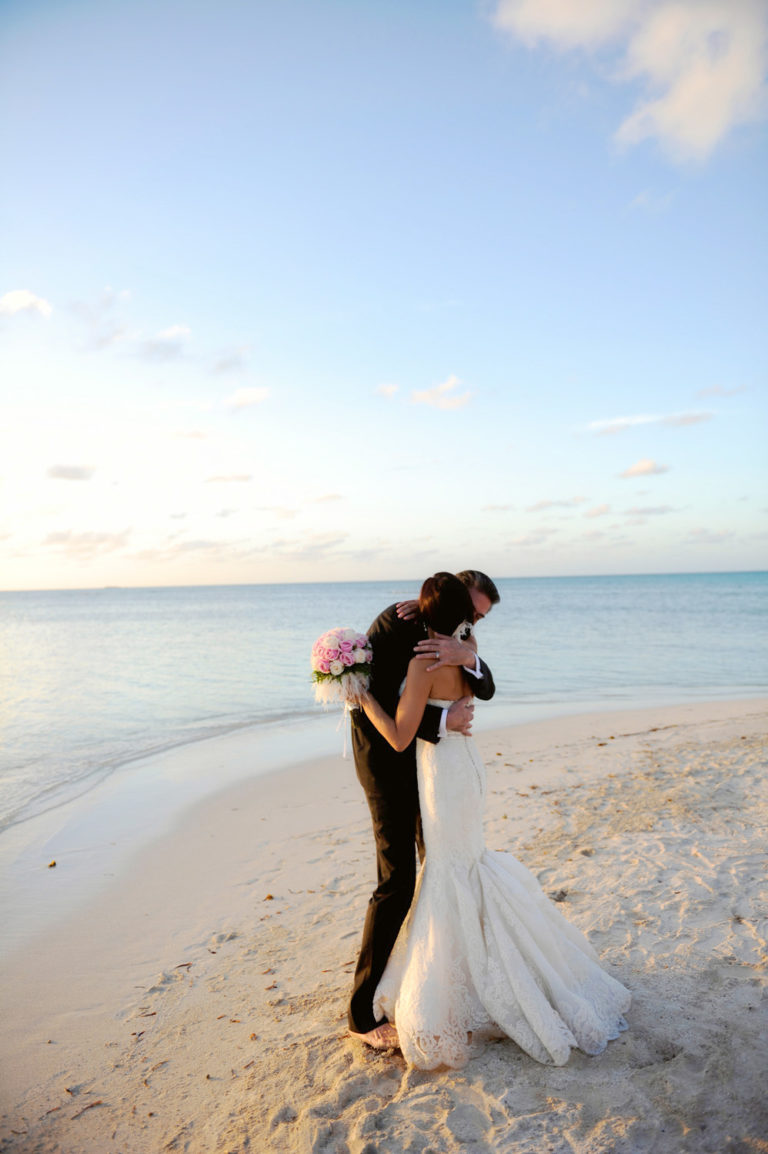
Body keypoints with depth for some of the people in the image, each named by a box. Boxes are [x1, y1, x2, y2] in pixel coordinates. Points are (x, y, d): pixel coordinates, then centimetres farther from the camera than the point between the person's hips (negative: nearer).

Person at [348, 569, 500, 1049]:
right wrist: (442, 720, -31)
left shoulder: (454, 637, 2)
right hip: (387, 762, -8)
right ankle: (365, 1014, 2)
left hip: (427, 759, 8)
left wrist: (469, 657, -34)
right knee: (397, 881, -9)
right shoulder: (395, 624, -22)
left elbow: (485, 689, -11)